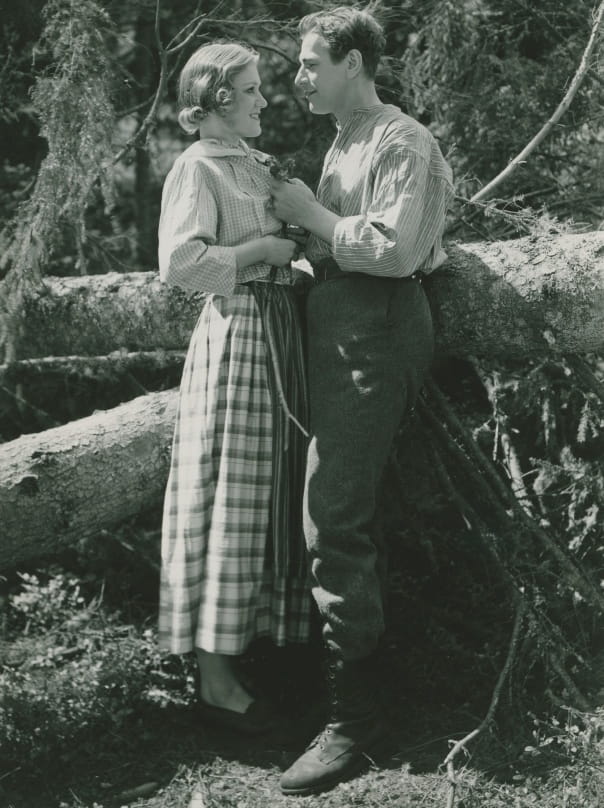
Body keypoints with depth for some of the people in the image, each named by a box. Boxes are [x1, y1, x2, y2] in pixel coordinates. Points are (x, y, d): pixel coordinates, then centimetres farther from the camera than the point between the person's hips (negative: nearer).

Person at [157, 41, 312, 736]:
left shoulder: (256, 164, 17)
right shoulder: (197, 168, -9)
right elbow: (179, 263, -21)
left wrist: (294, 246, 8)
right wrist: (261, 249, -15)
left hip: (277, 329, 9)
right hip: (235, 333, -9)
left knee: (268, 490, 13)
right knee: (225, 495, -6)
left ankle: (247, 638, 26)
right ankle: (215, 676, 1)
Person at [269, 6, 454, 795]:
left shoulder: (401, 143, -8)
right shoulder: (341, 145, 21)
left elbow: (393, 250, -19)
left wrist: (311, 214, -11)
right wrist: (301, 222, 6)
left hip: (378, 329, -10)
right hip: (337, 326, 10)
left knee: (335, 516, -14)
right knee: (338, 509, 14)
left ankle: (355, 715, -7)